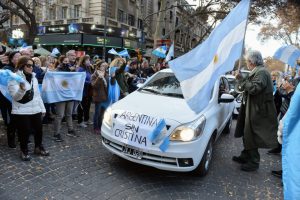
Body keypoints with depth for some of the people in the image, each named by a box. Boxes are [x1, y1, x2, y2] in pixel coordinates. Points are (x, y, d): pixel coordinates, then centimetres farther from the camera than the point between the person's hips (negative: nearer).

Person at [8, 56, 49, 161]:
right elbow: (16, 97, -17)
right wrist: (22, 89, -37)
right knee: (24, 132, 3)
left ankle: (39, 148, 32)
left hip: (35, 109, 6)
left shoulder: (33, 78, 10)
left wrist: (42, 108, 14)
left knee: (39, 129, 12)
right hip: (22, 111, -6)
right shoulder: (14, 78, -9)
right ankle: (24, 151, 23)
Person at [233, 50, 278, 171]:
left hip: (256, 111, -10)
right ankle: (245, 157, 33)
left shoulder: (261, 72, -17)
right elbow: (246, 87, 16)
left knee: (251, 136, 0)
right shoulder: (256, 72, 13)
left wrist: (242, 80, -18)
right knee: (247, 134, 19)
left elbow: (254, 88, -29)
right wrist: (240, 79, 5)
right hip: (251, 109, 10)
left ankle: (253, 162, 14)